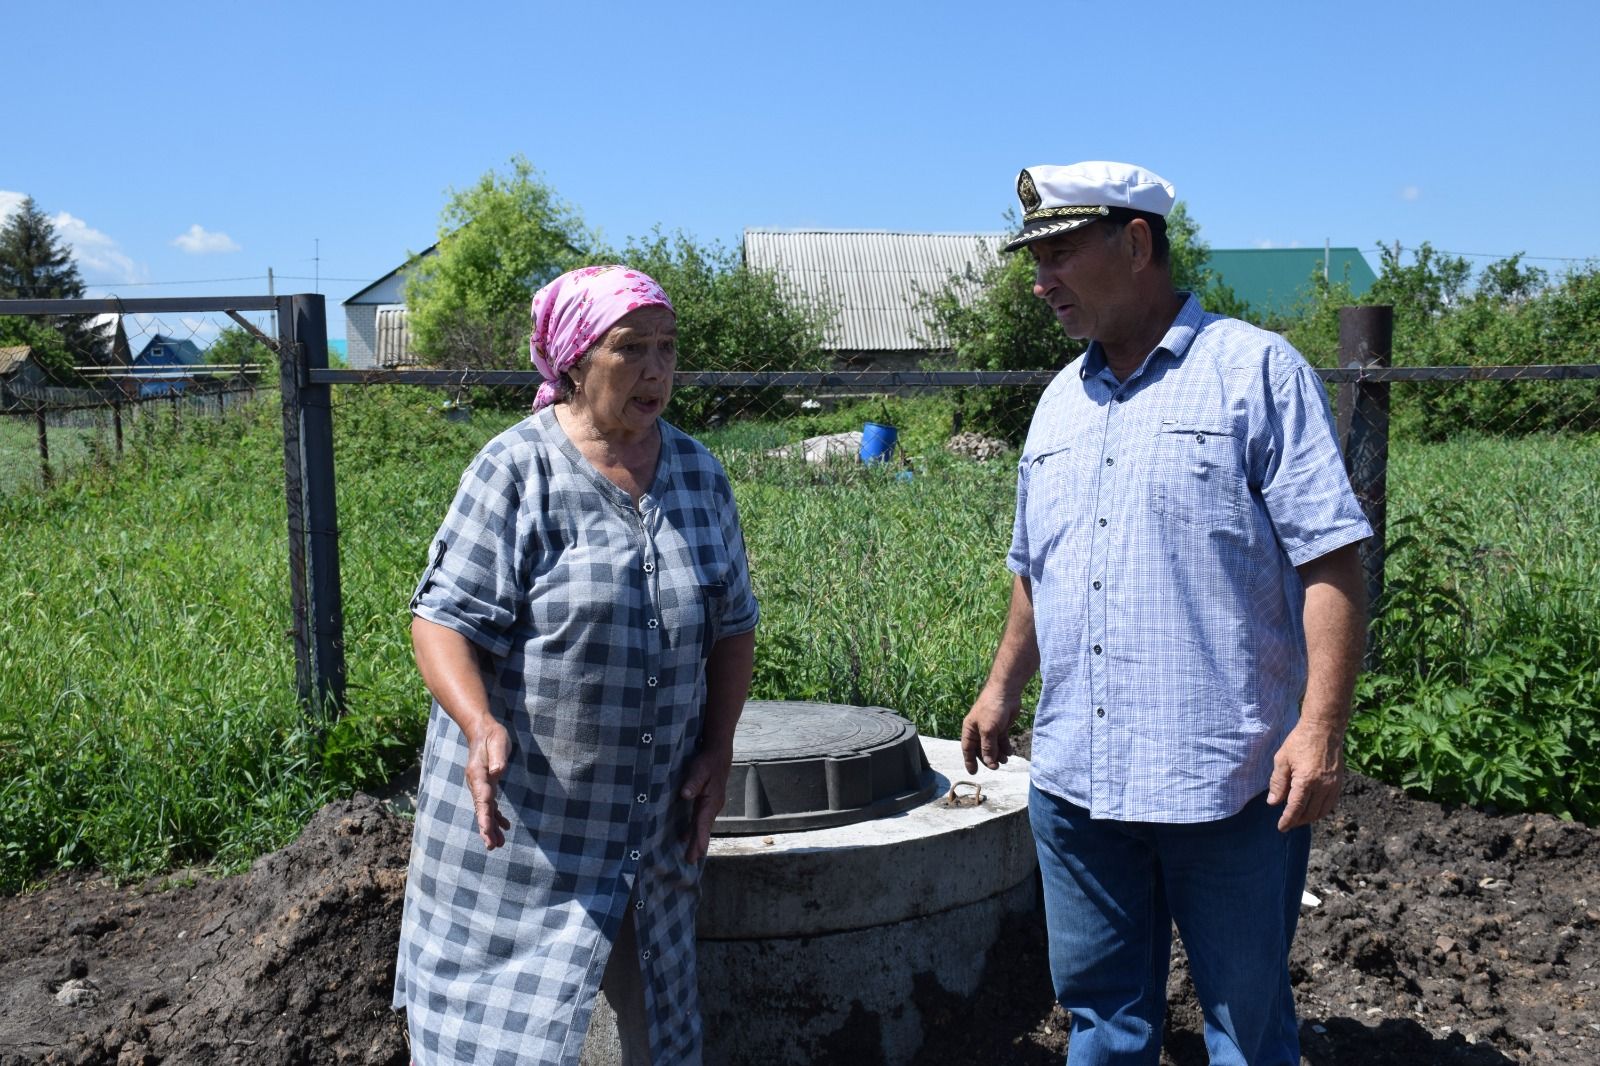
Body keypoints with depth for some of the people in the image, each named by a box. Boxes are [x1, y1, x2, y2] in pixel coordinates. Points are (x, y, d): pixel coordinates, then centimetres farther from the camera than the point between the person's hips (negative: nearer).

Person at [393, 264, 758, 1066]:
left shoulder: (698, 475, 4)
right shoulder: (515, 469, -12)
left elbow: (732, 623, 10)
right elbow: (444, 616, -15)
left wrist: (719, 746, 0)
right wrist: (481, 726, -32)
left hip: (658, 818, 5)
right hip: (518, 815, -4)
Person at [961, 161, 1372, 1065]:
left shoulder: (1256, 371, -5)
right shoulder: (1061, 401, 14)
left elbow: (1332, 556, -11)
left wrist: (1322, 726, -18)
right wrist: (1004, 686, 23)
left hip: (1226, 781, -5)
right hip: (1074, 780, 6)